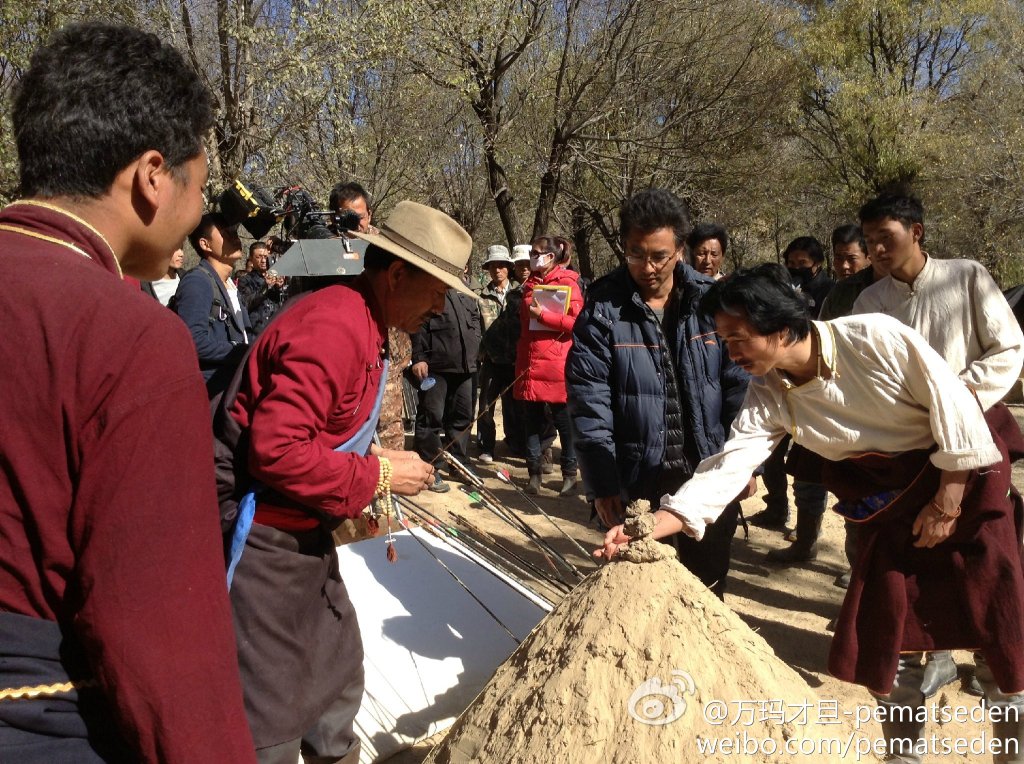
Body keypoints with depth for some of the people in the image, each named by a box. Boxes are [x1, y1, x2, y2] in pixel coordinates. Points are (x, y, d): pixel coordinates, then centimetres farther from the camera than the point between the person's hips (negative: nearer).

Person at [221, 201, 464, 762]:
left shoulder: (363, 322, 9)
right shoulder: (333, 327, -23)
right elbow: (275, 451, -29)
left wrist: (375, 464, 4)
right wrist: (377, 477, -20)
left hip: (304, 532, 10)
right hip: (263, 540, -10)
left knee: (338, 674, 21)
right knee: (272, 713, 2)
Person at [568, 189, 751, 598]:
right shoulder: (603, 308, -8)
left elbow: (739, 386, 2)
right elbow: (589, 403, -10)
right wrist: (602, 483, -12)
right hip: (636, 481, -1)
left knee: (707, 590, 17)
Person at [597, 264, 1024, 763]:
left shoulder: (877, 338, -26)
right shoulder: (768, 396, -13)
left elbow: (954, 405, -18)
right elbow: (727, 467, -21)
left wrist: (946, 503, -14)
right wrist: (651, 527, -33)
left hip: (963, 477, -4)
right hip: (889, 499, 4)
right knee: (882, 634, 5)